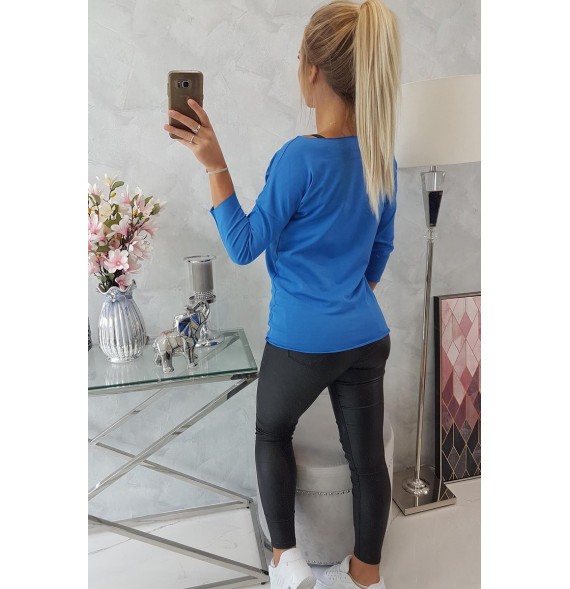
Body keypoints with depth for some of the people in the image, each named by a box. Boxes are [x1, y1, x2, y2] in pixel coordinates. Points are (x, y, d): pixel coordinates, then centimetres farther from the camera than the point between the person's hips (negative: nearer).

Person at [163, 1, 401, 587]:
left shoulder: (301, 157, -19)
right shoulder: (382, 156, 1)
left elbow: (244, 247, -11)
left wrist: (214, 164, -13)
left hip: (303, 342, -5)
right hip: (367, 337, 6)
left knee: (272, 431, 24)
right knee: (366, 454, 17)